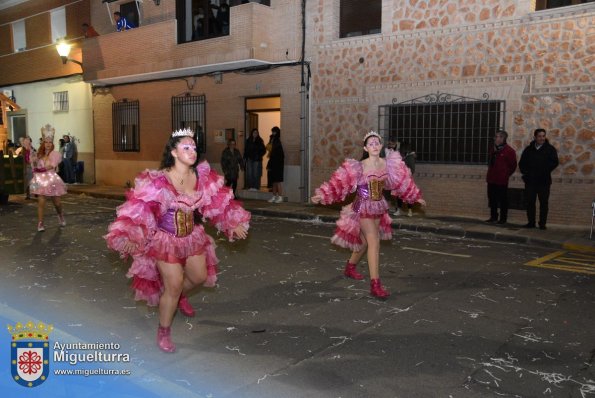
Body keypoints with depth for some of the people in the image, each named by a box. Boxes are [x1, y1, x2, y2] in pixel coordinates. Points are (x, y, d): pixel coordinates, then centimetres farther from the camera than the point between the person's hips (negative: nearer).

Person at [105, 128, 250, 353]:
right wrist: (128, 237, -36)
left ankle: (180, 296, 55)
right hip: (165, 240, -6)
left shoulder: (203, 176, -10)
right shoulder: (158, 181, -25)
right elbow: (137, 208, -26)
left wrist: (234, 224, 1)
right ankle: (164, 332, 22)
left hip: (192, 237, 6)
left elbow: (220, 201, 1)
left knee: (200, 277, 18)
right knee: (173, 286, -3)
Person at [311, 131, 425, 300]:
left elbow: (402, 182, 11)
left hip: (379, 207, 6)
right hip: (364, 208, -6)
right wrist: (322, 196, -25)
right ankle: (375, 284, -12)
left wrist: (416, 197, 19)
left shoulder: (388, 164, -2)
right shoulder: (359, 167, -17)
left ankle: (350, 268, 43)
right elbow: (339, 183, -17)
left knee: (365, 241, 19)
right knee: (374, 242, -15)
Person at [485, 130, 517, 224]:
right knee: (492, 199, 11)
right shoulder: (492, 149, 12)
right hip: (491, 179, 7)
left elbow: (513, 166, -3)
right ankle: (493, 217, 22)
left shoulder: (509, 151, -9)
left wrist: (506, 174, 2)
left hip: (502, 180, -7)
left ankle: (503, 218, 8)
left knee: (502, 200, 0)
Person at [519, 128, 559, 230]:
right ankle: (531, 222, 14)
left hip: (544, 181, -2)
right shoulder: (529, 149, 11)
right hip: (530, 180, 3)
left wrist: (545, 171, -16)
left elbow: (554, 162, -7)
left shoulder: (550, 149, 2)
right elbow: (522, 163, 13)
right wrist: (525, 172, -2)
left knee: (544, 202, 1)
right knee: (530, 202, 5)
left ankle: (542, 223, 8)